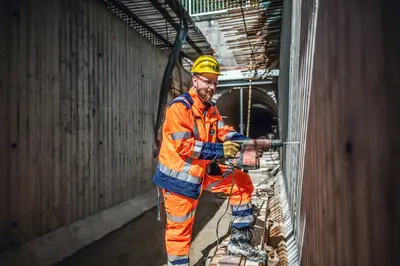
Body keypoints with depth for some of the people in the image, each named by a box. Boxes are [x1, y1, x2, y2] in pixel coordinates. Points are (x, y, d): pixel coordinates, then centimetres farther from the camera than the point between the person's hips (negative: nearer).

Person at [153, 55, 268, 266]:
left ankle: (240, 240, 14)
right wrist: (220, 150, -28)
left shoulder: (211, 108, 8)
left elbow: (224, 132, 1)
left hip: (203, 171, 8)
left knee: (242, 182, 5)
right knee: (180, 230, 4)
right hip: (178, 177, -8)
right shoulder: (179, 107, -19)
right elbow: (184, 146, -26)